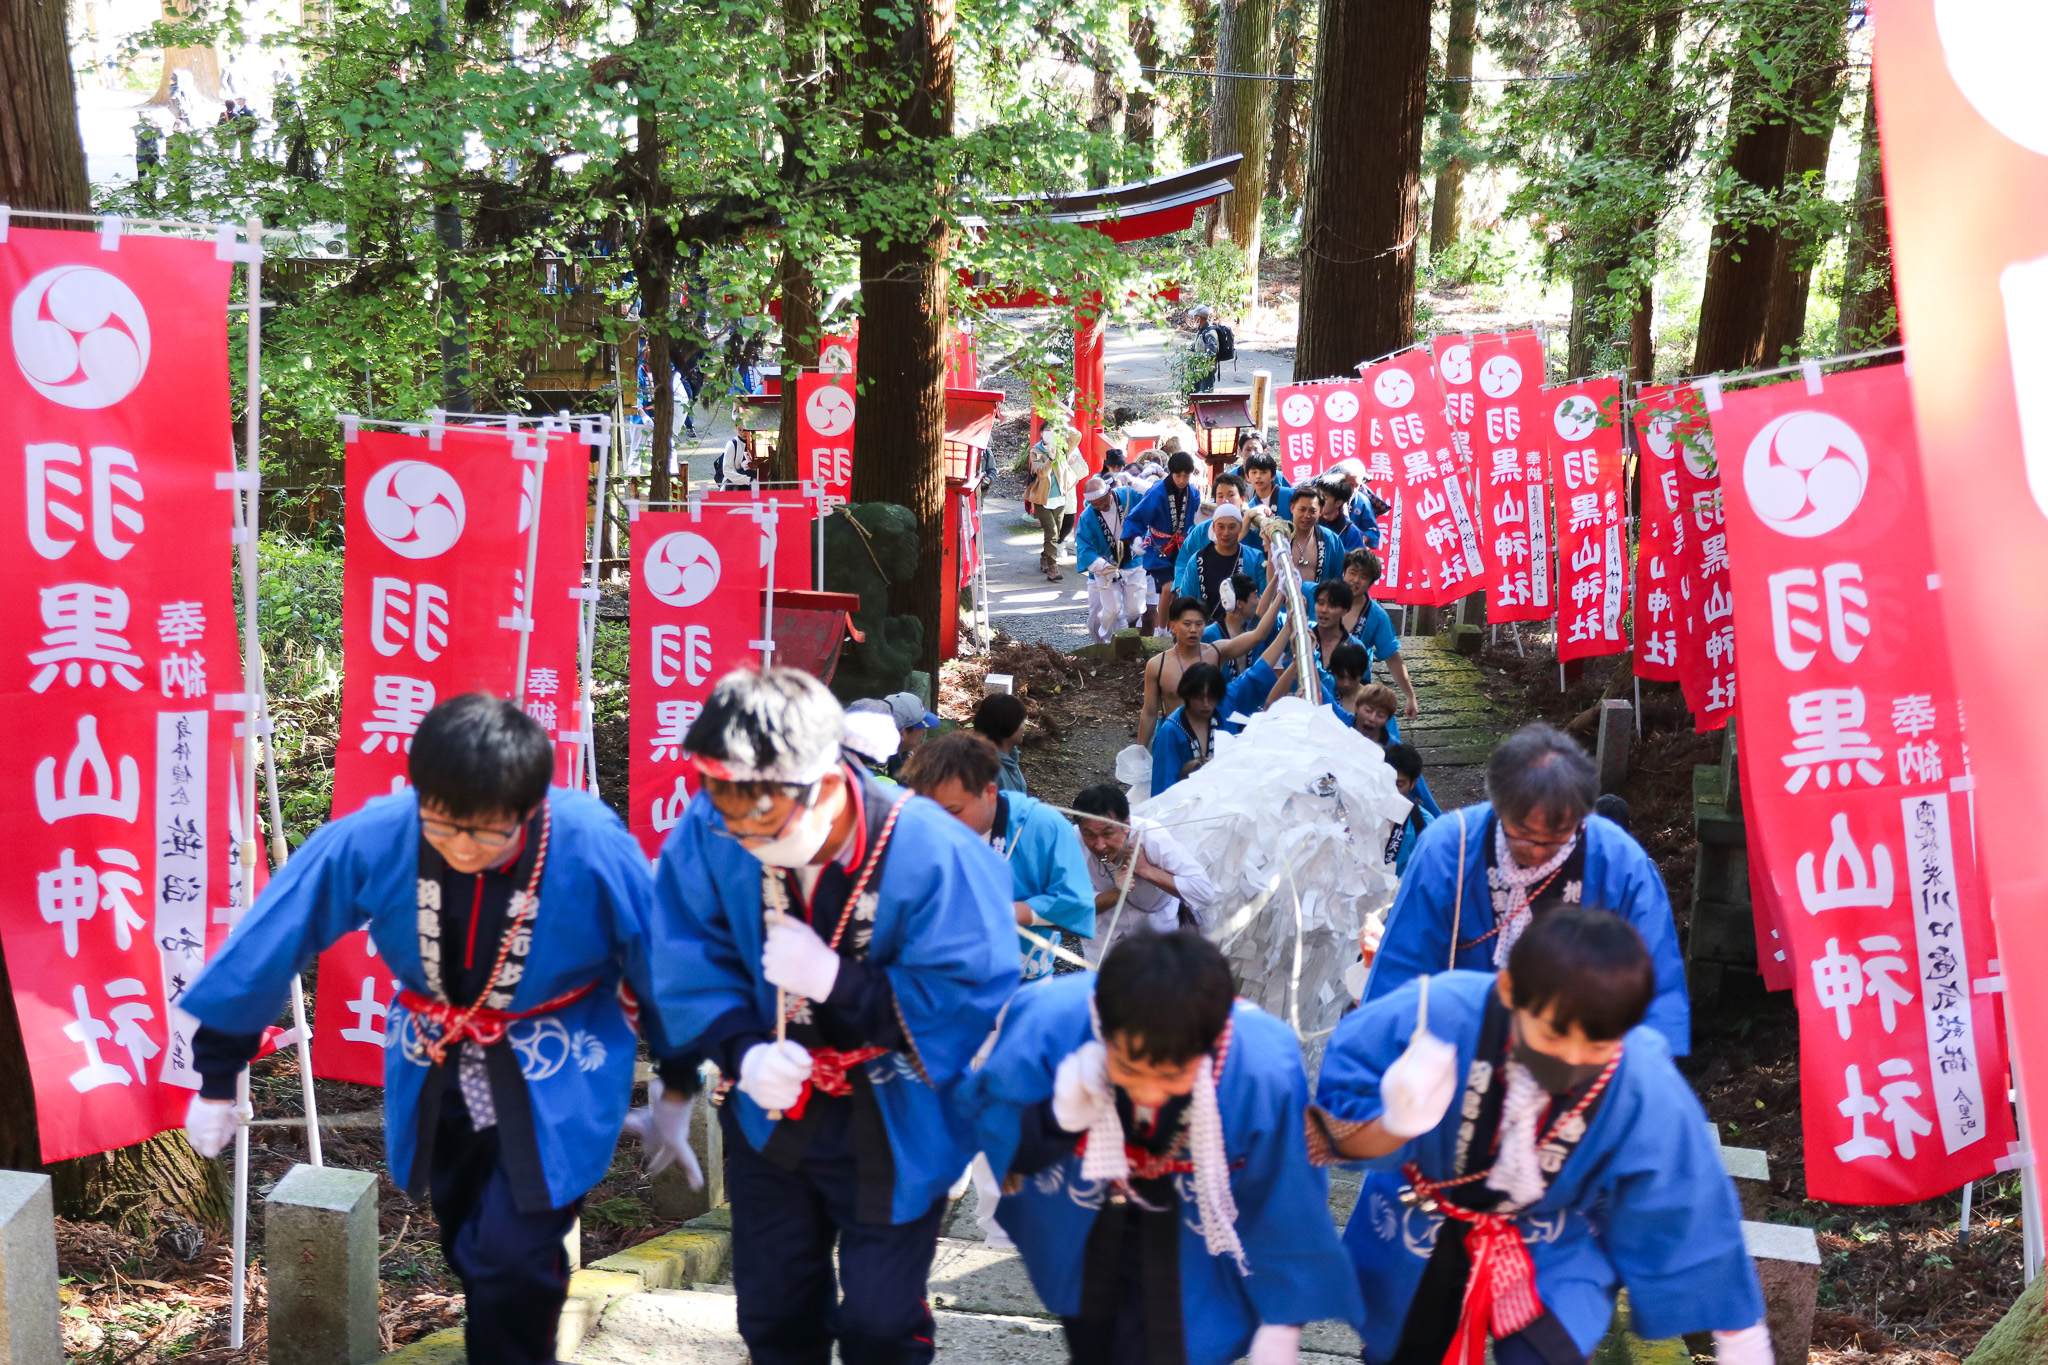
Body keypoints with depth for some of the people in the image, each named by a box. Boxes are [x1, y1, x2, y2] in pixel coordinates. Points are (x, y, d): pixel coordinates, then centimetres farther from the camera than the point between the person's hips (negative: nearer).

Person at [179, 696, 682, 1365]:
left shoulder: (595, 850, -28)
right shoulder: (370, 839, -24)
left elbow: (665, 964, -11)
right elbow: (265, 947, -11)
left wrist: (677, 1092, 4)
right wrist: (217, 1079, 0)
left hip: (554, 1083, -3)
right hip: (435, 1074, 3)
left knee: (512, 1258, -16)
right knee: (472, 1254, 18)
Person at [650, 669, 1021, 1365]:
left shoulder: (932, 856, -31)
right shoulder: (710, 836, -20)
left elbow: (973, 999, -27)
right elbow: (689, 959, -9)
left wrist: (836, 981, -33)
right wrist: (741, 1049, -25)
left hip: (894, 1131, -3)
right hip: (772, 1114, 4)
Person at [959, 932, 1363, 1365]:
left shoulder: (1265, 1072, -35)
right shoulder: (1047, 1025, -35)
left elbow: (1283, 1202, -18)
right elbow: (985, 1112, -18)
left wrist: (1283, 1317, -5)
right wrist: (1059, 1118, -39)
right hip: (1076, 1229, 2)